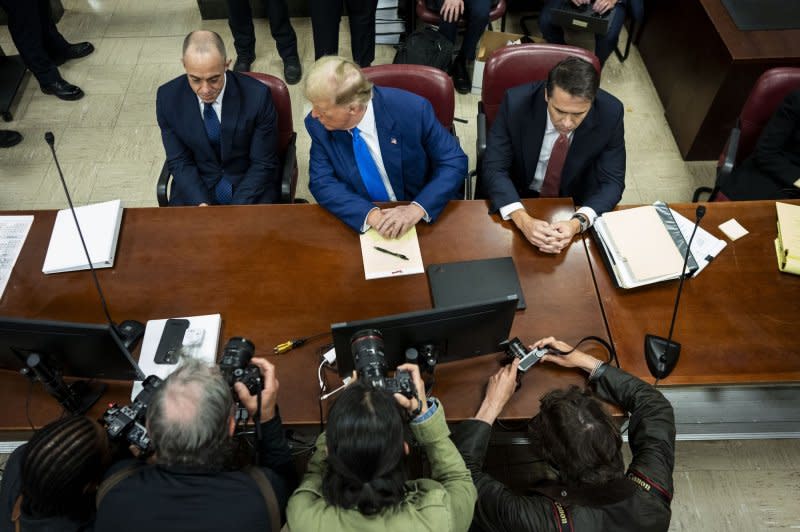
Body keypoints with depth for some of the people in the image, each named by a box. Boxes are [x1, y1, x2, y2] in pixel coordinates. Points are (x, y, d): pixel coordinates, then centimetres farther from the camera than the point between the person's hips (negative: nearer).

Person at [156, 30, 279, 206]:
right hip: (196, 188, 2)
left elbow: (263, 164, -10)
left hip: (250, 189, -1)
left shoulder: (257, 96, -17)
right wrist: (201, 204, -17)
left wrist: (237, 210, -19)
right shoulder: (168, 98, -9)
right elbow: (180, 162, -1)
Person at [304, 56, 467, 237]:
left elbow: (454, 162, -12)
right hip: (360, 221, 2)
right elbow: (322, 183, -10)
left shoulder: (412, 110, -18)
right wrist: (371, 214, -27)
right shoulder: (318, 125, -10)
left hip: (421, 219, -2)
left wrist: (418, 208, -27)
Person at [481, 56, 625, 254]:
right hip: (520, 198, -2)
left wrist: (578, 223, -33)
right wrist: (523, 220, -38)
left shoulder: (610, 113, -19)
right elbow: (494, 169, -21)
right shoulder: (516, 102, -23)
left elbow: (612, 181, -14)